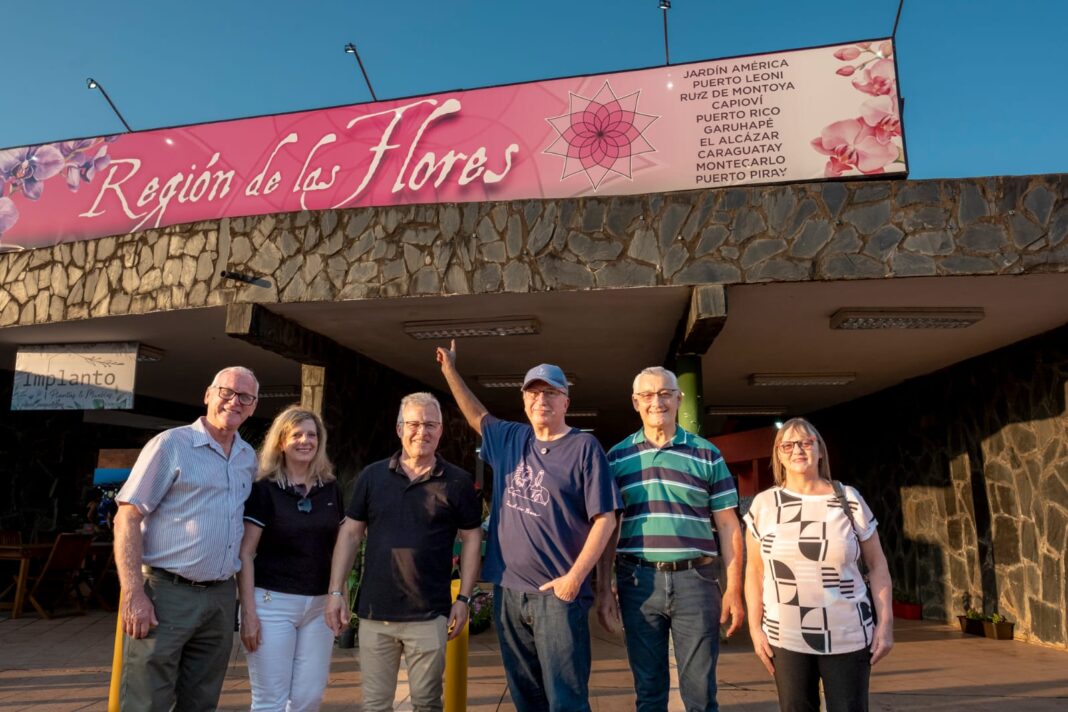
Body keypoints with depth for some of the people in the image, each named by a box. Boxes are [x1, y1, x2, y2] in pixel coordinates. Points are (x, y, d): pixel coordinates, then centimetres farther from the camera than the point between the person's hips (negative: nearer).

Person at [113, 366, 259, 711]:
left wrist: (238, 589, 13)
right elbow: (127, 519, -10)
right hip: (165, 593, -5)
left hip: (221, 597, 6)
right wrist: (134, 594, -17)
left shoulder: (249, 457, 11)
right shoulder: (171, 444, -6)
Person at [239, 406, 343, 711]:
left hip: (320, 604, 4)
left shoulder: (331, 488, 7)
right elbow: (245, 554, -6)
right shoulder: (264, 489, -5)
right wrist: (248, 612, -11)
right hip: (272, 602, -4)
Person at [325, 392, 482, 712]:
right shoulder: (372, 475, 2)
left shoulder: (458, 482, -3)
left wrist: (463, 598, -3)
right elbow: (350, 533, 6)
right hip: (374, 612, 2)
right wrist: (336, 592, 1)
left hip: (429, 615, -2)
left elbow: (471, 539, 2)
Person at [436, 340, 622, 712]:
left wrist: (575, 577, -16)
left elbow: (604, 518, -9)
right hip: (508, 591, 6)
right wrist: (450, 370, 26)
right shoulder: (511, 438, 10)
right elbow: (477, 416, 29)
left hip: (557, 593, -5)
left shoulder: (584, 447, -6)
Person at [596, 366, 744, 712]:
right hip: (638, 581, 1)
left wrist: (734, 590, -2)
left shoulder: (707, 454, 3)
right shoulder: (617, 457, 6)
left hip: (695, 580, -1)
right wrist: (604, 590, 3)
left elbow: (728, 525, 3)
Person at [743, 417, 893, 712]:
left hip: (847, 637, 0)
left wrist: (886, 622, -2)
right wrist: (755, 628, -1)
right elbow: (754, 571, 3)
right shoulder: (764, 504, -1)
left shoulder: (849, 499, -1)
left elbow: (877, 564, 5)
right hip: (786, 638, 1)